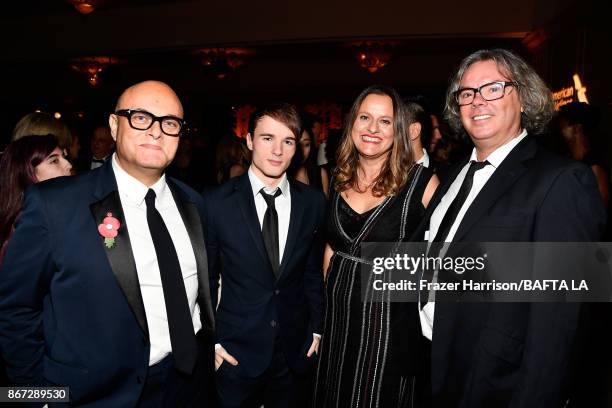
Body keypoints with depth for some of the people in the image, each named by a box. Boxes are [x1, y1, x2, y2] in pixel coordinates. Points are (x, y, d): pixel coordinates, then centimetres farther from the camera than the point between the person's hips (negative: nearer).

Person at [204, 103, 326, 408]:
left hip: (296, 350, 2)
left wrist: (317, 328, 6)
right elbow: (205, 277, -2)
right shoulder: (217, 202, -10)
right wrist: (211, 340, -2)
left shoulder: (314, 202, -3)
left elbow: (314, 271, 5)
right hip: (236, 351, -2)